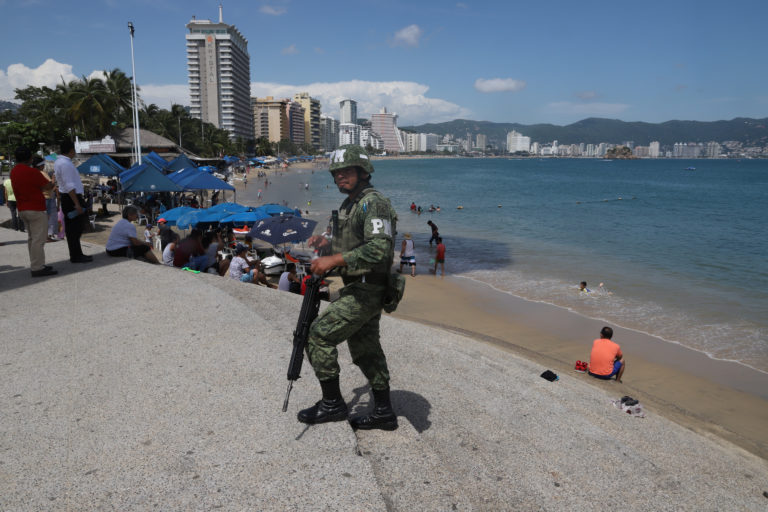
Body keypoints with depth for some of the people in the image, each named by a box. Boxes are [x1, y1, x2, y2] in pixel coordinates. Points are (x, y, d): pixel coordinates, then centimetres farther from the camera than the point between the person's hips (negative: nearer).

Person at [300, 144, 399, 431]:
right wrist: (327, 243, 10)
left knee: (319, 335, -9)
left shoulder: (373, 203, -16)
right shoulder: (349, 205, 16)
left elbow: (378, 250, -28)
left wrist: (333, 261, -29)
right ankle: (383, 413, 25)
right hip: (358, 290, 10)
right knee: (365, 350, 14)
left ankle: (332, 404, 4)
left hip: (366, 292, -10)